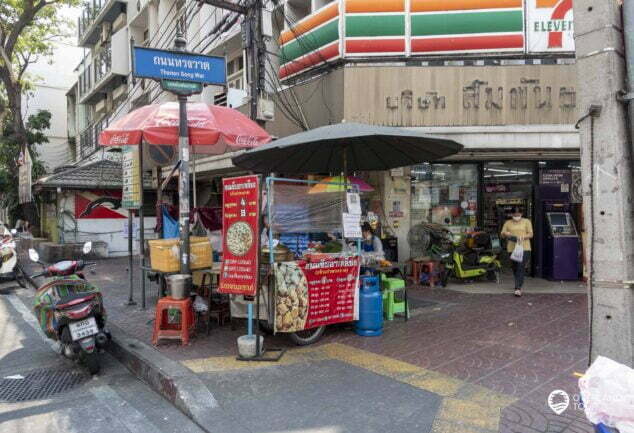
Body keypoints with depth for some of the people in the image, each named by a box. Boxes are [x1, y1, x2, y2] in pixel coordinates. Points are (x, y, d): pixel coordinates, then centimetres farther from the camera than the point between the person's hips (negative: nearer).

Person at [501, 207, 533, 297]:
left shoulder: (526, 222, 9)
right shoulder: (508, 223, 14)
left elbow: (531, 234, 3)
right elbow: (502, 234, 10)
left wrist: (523, 237, -16)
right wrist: (506, 234, -13)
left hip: (524, 248, -3)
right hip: (512, 248, 3)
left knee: (521, 267, -14)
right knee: (515, 268, 10)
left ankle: (518, 288, -17)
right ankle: (520, 284, 32)